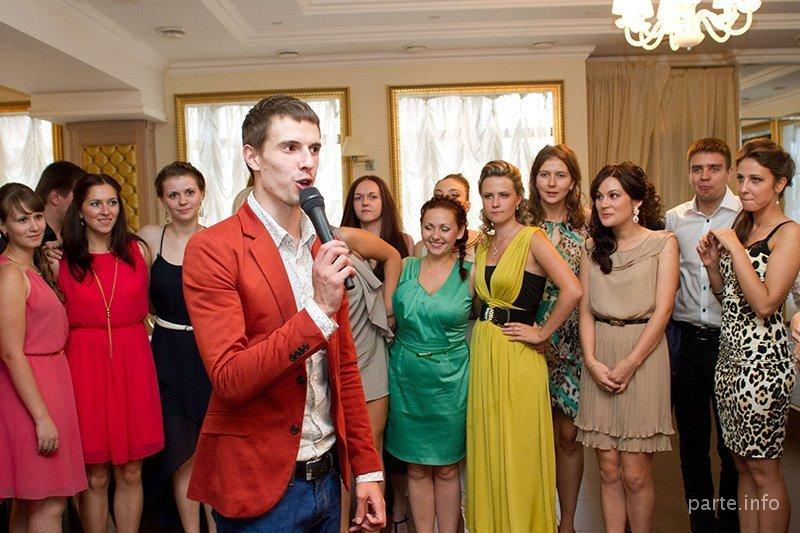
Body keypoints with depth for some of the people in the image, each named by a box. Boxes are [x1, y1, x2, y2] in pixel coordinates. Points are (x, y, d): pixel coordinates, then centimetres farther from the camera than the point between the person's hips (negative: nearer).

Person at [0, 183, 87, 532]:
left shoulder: (36, 268, 13)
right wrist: (43, 417, -20)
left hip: (50, 381, 9)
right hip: (29, 389, -9)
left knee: (29, 499, 17)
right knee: (50, 504, -3)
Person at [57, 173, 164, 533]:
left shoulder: (138, 250, 5)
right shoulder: (62, 260, 0)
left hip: (133, 361, 2)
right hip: (85, 365, -1)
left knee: (131, 473, 9)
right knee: (95, 477, 6)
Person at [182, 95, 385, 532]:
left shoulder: (324, 248, 5)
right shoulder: (212, 249, -14)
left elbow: (344, 367, 10)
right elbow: (229, 380, -21)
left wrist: (367, 469, 9)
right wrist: (318, 311, -29)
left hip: (327, 476, 6)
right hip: (260, 487, -6)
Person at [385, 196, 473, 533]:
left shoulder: (470, 274, -3)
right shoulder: (404, 268, 0)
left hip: (449, 379, -1)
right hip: (406, 377, 2)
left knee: (446, 469, 11)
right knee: (417, 468, 11)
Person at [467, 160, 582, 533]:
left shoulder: (532, 239, -9)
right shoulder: (483, 244, 12)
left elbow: (572, 290, -22)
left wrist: (543, 333, -14)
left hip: (517, 355, -7)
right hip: (482, 348, 7)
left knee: (518, 451, 3)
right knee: (487, 450, 14)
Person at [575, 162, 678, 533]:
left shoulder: (663, 243, 0)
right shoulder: (592, 247, 11)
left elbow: (662, 310, -6)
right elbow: (585, 309, 7)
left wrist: (629, 364, -13)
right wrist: (591, 361, -7)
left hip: (644, 356, -3)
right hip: (599, 359, 3)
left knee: (634, 473, -1)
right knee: (608, 469, 7)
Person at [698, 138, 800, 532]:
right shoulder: (741, 227, 12)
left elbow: (765, 303, -22)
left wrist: (734, 246, -17)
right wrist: (712, 263, 1)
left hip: (763, 359, -8)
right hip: (730, 354, 8)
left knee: (763, 471, 3)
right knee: (743, 465, 15)